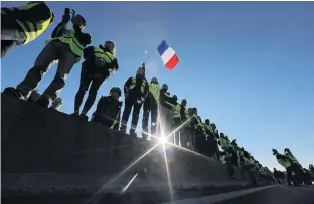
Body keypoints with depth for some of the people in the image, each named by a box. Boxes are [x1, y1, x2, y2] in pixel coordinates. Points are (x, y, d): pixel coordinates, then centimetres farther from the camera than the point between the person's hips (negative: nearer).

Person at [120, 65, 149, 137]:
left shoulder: (145, 82, 24)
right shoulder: (132, 79, 21)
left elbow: (146, 91, 11)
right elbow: (126, 85, 10)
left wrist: (142, 99, -4)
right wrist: (126, 93, -9)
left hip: (138, 99, 1)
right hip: (130, 97, -1)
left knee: (136, 114, -5)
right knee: (127, 111, -12)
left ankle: (132, 130, -9)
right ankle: (123, 127, -13)